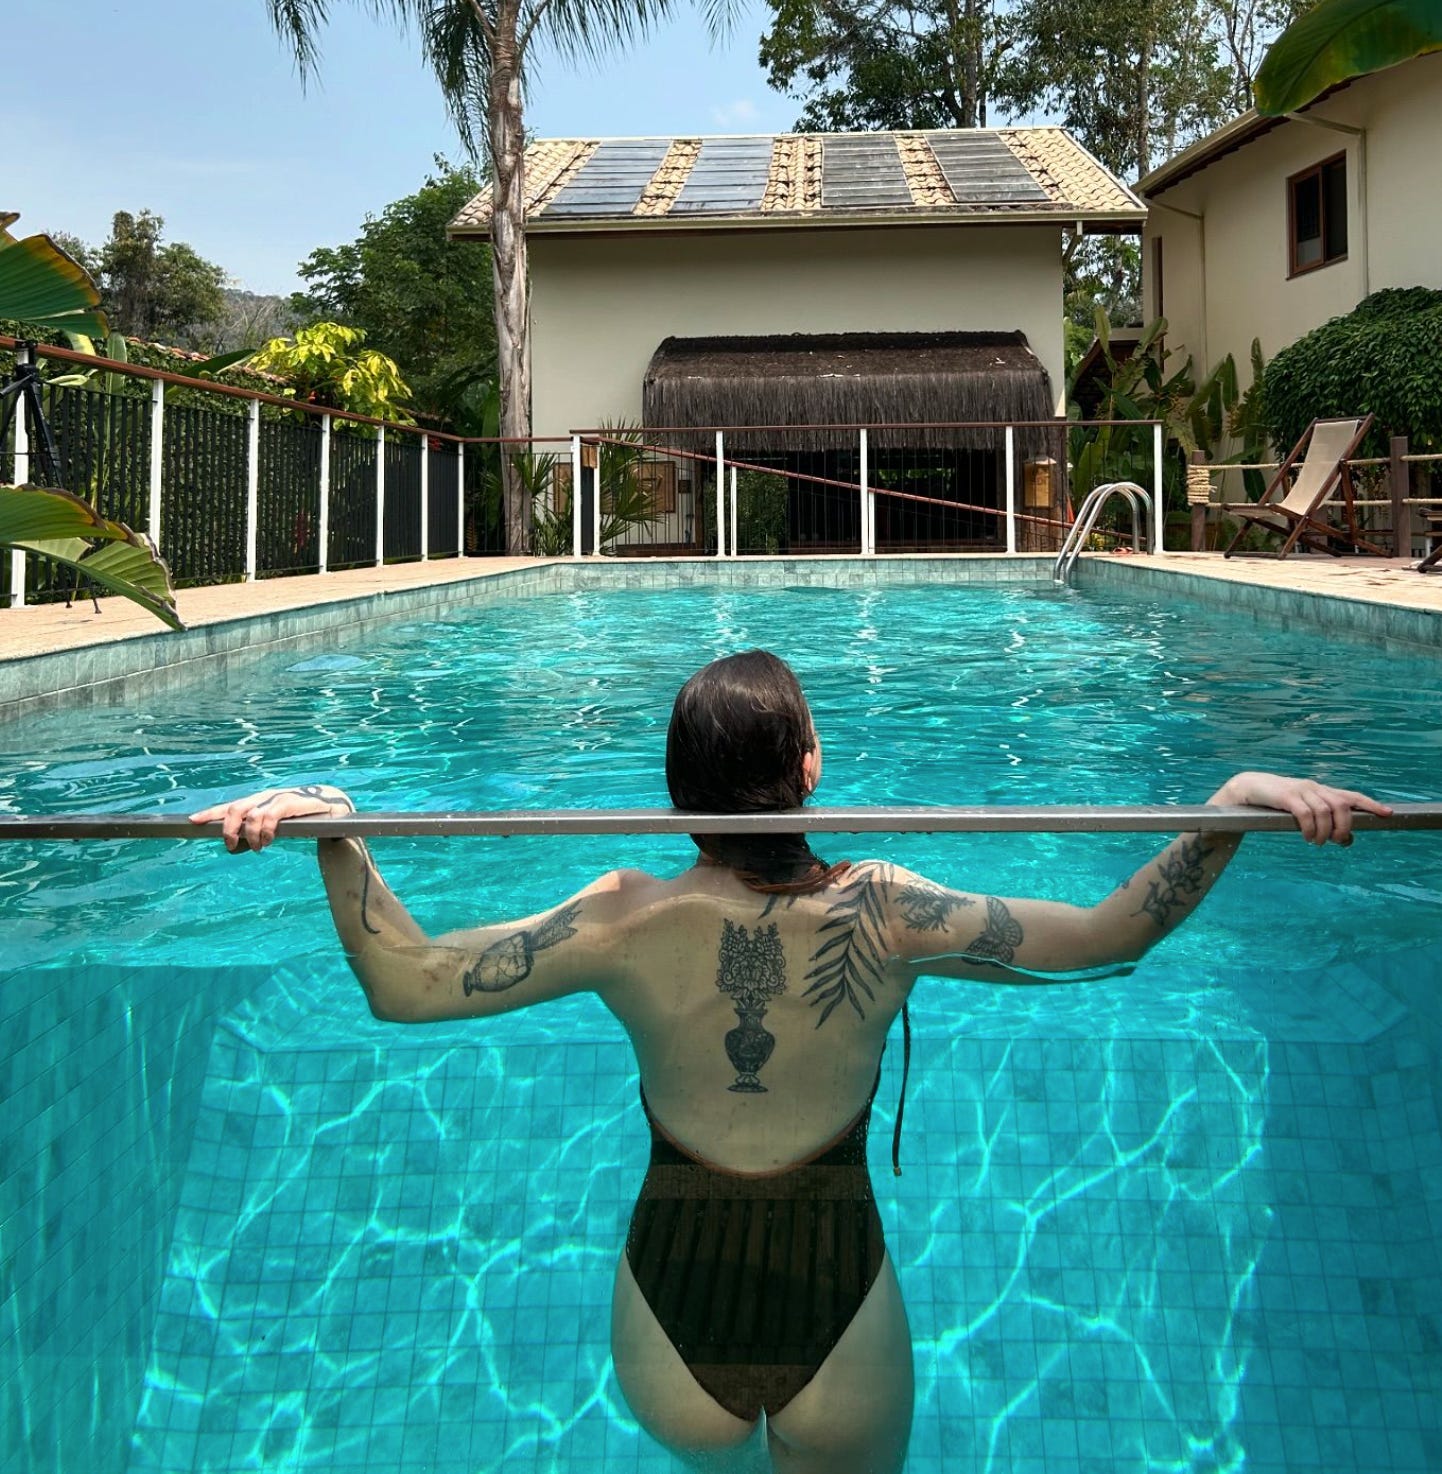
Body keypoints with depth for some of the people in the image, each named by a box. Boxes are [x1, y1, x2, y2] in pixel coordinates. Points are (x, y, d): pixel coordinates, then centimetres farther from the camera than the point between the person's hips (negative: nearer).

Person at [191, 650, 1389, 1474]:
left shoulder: (629, 919, -19)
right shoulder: (883, 914, -20)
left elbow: (404, 983, -17)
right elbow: (1104, 936, -16)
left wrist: (334, 831, -19)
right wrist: (1236, 802, -17)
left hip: (673, 1321, 1)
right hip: (839, 1325, -1)